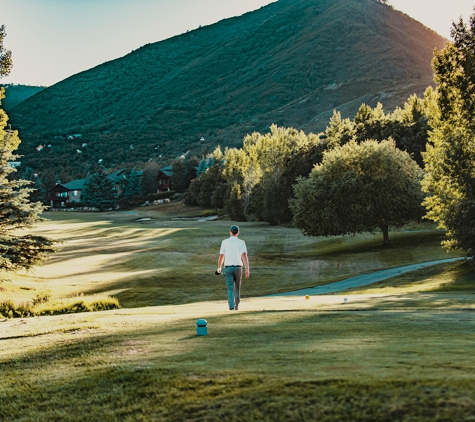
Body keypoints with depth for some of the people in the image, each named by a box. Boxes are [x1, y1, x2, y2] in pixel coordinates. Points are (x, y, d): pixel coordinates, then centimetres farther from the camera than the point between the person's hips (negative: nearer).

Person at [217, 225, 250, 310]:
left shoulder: (224, 242, 2)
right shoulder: (241, 242, -1)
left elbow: (221, 256, 4)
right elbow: (244, 256, -12)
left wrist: (219, 268, 19)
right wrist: (247, 269, -15)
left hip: (228, 268, 0)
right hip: (238, 267, 1)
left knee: (230, 288, -3)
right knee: (237, 287, 16)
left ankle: (232, 306, -19)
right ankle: (236, 306, 22)